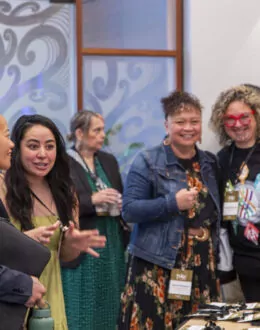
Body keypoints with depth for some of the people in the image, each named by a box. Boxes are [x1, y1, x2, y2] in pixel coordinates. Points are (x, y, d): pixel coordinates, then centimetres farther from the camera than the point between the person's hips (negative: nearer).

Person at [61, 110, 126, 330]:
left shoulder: (109, 161, 12)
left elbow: (121, 196, 22)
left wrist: (121, 205, 0)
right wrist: (93, 200, -19)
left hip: (112, 245, 6)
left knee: (110, 306, 8)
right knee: (82, 310, -2)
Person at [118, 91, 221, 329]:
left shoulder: (209, 163, 11)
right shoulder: (147, 162, -5)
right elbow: (129, 210, -11)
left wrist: (216, 256, 15)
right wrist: (173, 203, -21)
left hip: (202, 267, 5)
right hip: (159, 267, -5)